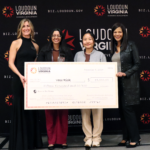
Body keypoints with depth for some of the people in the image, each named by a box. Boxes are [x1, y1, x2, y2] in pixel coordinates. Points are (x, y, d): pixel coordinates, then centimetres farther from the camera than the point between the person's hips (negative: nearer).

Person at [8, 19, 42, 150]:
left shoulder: (35, 46, 13)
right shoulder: (16, 43, 1)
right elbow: (11, 63, -6)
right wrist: (20, 76, -20)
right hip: (20, 80, -4)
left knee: (32, 110, 9)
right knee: (20, 110, 1)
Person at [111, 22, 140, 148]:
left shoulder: (131, 45, -4)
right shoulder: (113, 48, 12)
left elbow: (137, 64, -7)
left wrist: (125, 73, -17)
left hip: (129, 82, -6)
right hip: (118, 82, 6)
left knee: (128, 109, -7)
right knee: (122, 110, 8)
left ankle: (135, 138, 4)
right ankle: (126, 137, 18)